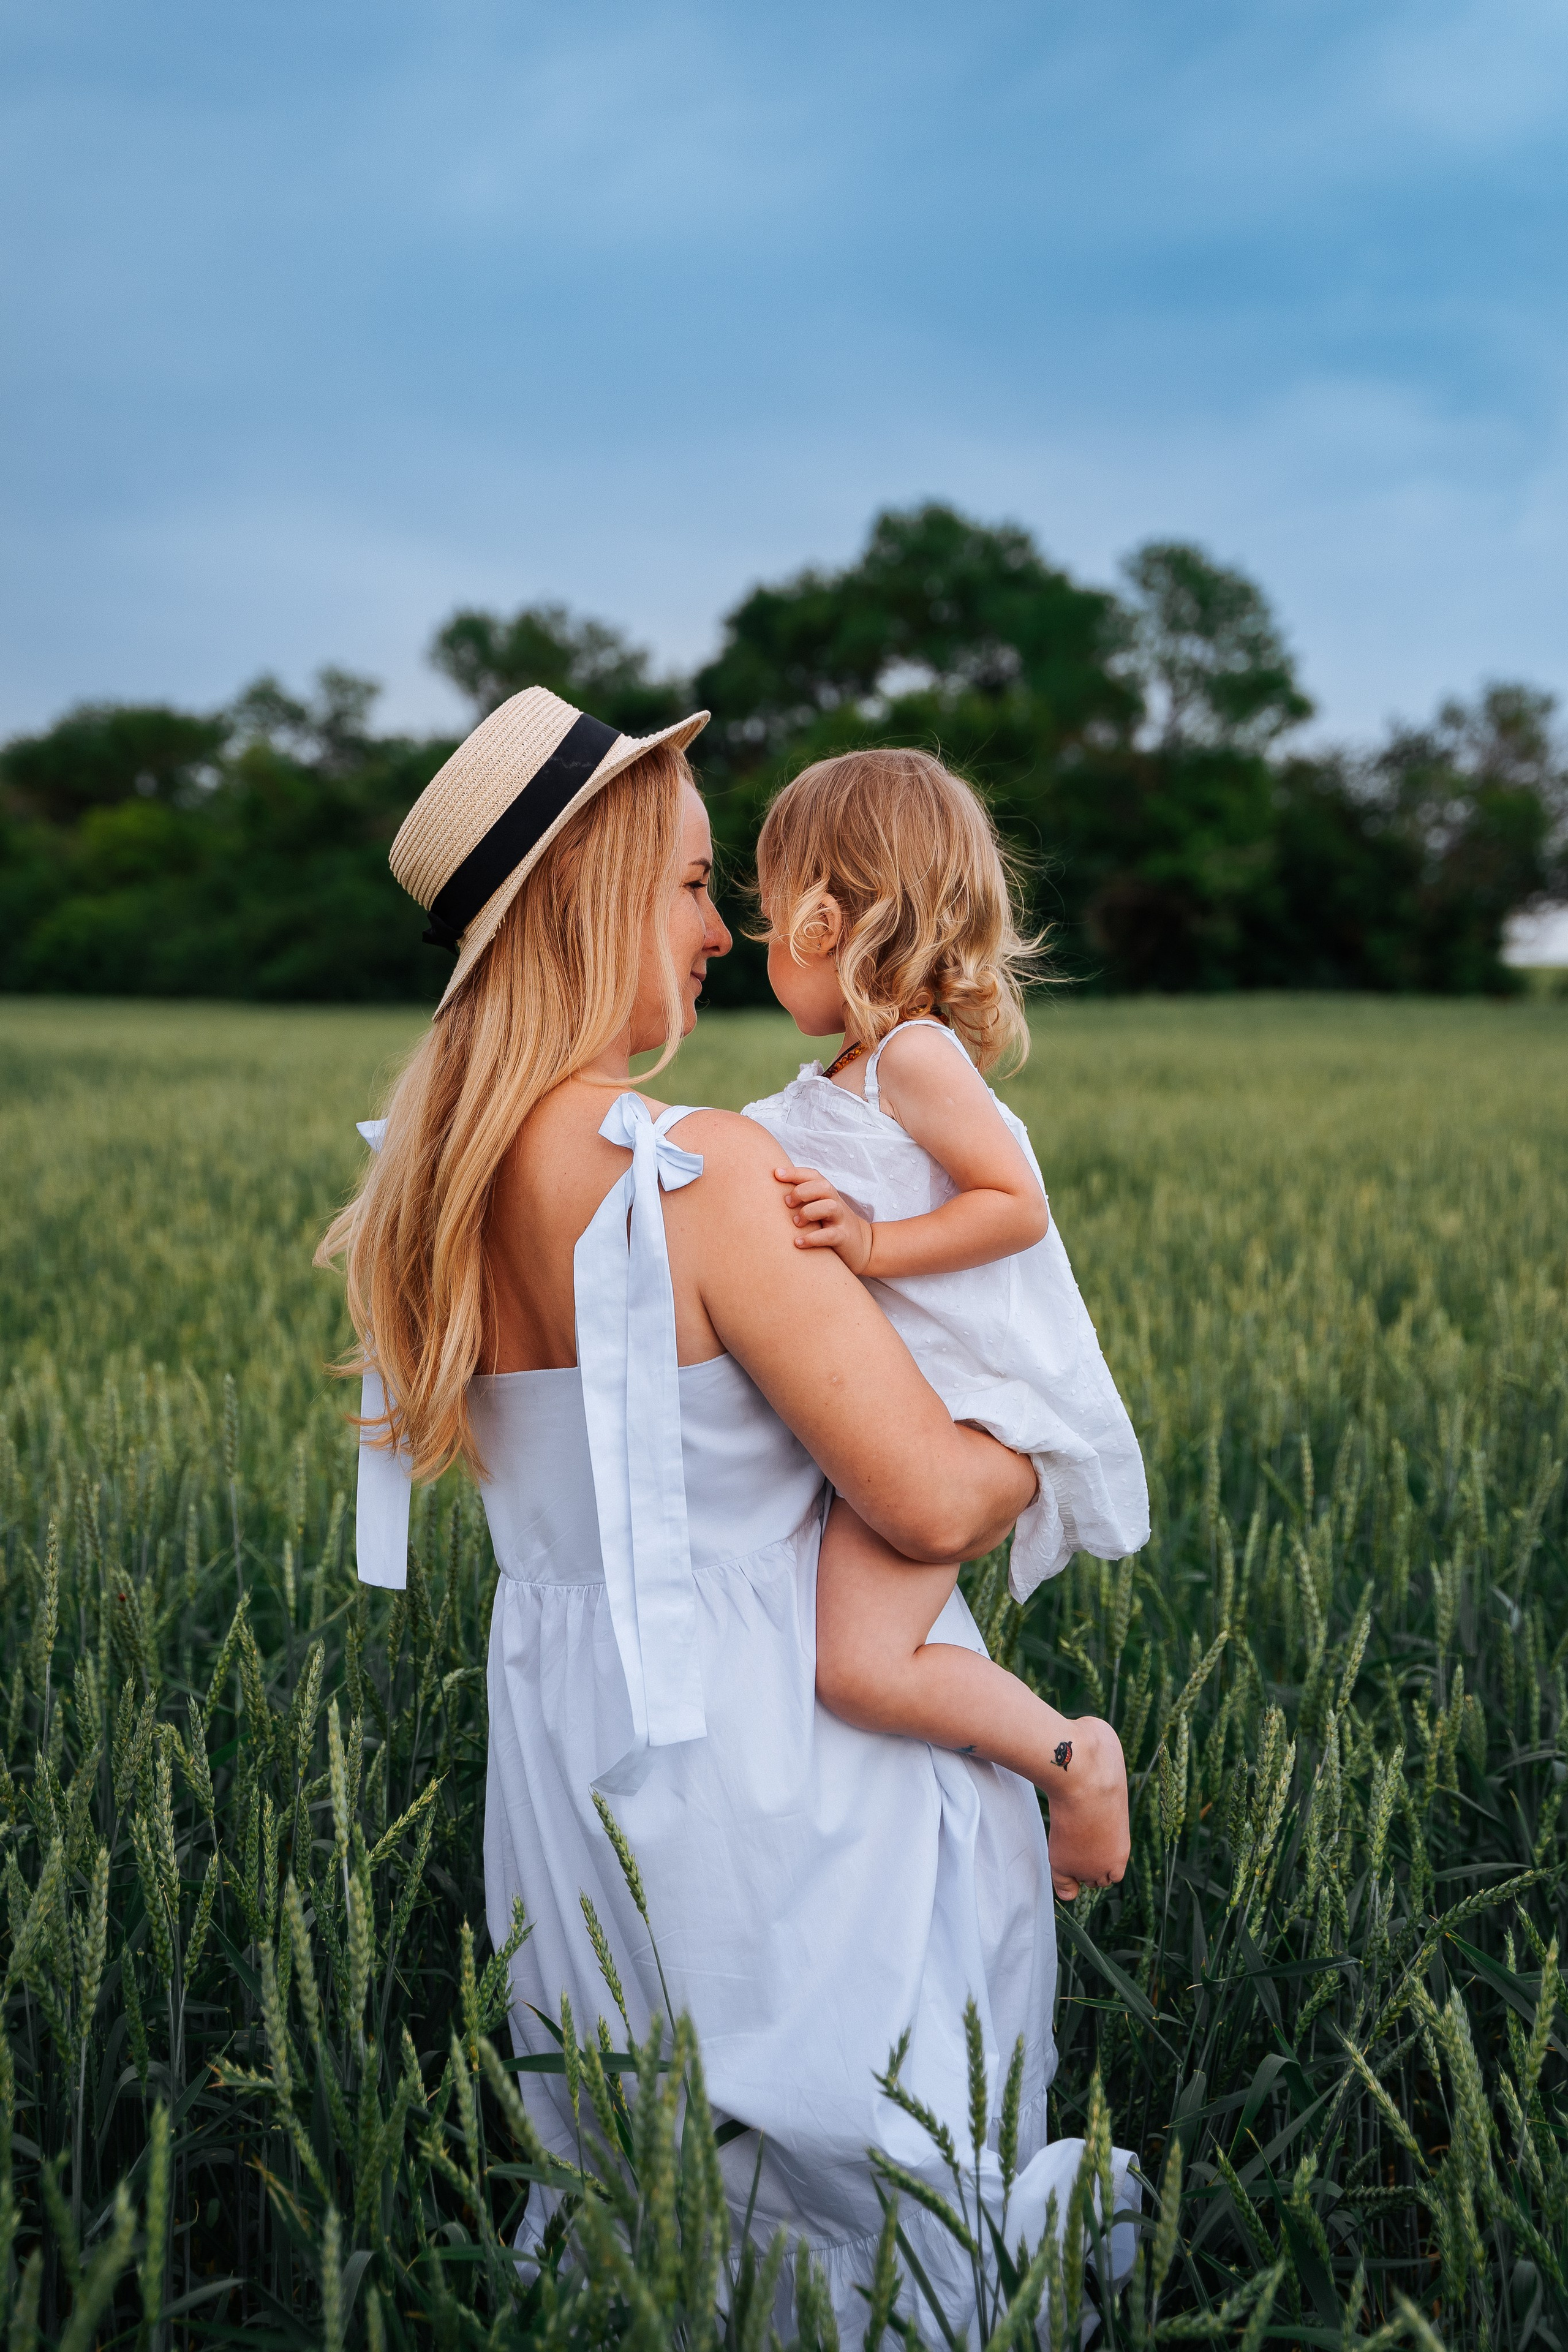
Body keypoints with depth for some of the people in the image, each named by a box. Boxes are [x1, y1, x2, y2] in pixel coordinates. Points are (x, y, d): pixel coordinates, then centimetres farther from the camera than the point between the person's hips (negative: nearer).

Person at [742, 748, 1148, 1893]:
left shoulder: (918, 1056, -14)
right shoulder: (854, 1076, 15)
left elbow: (1018, 1205, -19)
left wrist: (874, 1245, -22)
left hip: (959, 1415, -11)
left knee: (859, 1666, -19)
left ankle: (1074, 1756, -3)